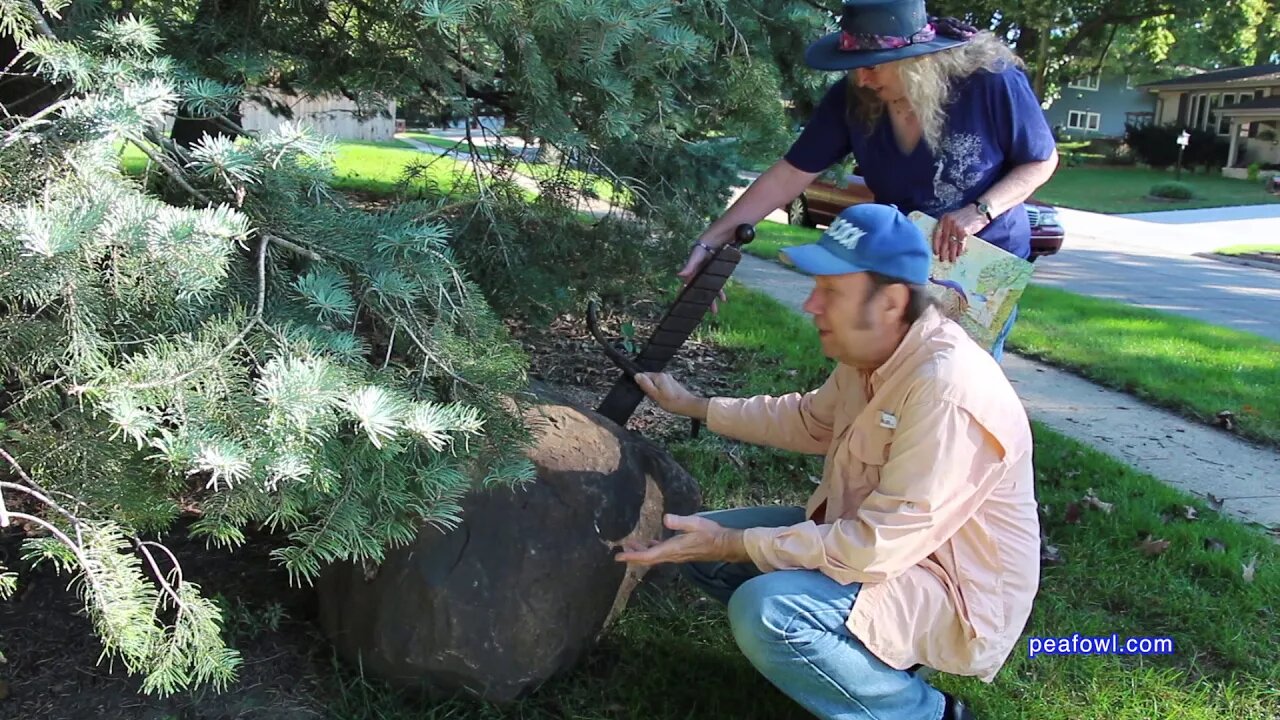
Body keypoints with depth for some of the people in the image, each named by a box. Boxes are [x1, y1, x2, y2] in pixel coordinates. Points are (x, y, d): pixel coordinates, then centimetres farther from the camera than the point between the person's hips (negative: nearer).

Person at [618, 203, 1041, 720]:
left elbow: (876, 549, -32)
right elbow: (809, 421, 17)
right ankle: (854, 655, 9)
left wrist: (733, 545, -26)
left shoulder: (946, 390, -31)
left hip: (952, 591, -9)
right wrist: (693, 406, 15)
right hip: (877, 537, 9)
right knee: (701, 544, 4)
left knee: (765, 611, -32)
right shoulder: (870, 352, -2)